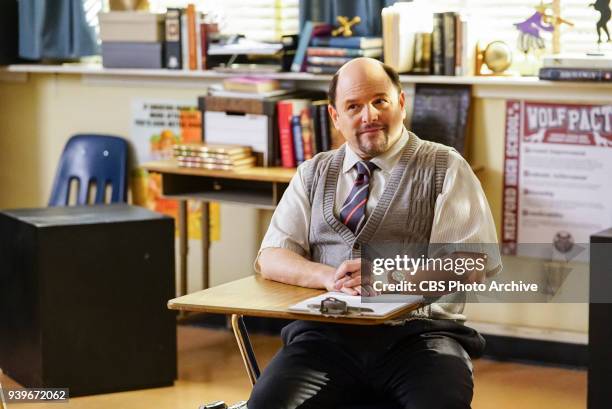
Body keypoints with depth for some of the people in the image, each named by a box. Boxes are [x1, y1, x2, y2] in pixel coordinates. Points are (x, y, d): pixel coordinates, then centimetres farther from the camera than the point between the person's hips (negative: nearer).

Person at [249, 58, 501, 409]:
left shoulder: (445, 167, 9)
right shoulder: (314, 174, 19)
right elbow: (270, 259, 11)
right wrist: (329, 276, -10)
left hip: (417, 333, -2)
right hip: (327, 334, 2)